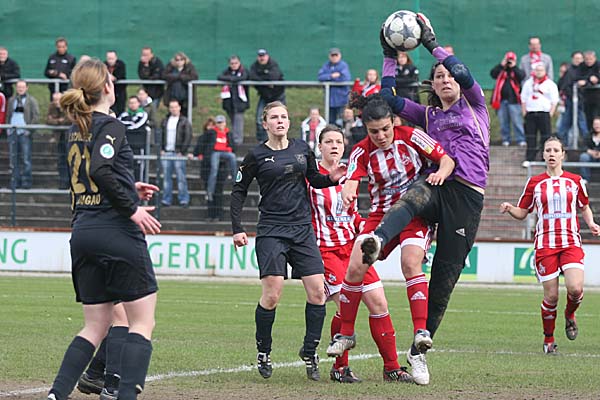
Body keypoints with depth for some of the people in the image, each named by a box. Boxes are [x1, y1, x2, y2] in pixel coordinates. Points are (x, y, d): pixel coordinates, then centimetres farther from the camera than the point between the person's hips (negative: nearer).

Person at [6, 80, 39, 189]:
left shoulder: (31, 101, 3)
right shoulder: (11, 100, 16)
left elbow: (36, 116, -1)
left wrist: (30, 129, -10)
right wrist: (7, 128, 9)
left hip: (25, 132, -4)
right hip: (13, 132, 4)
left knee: (26, 159, -6)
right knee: (13, 158, 4)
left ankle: (26, 182, -3)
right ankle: (15, 182, 7)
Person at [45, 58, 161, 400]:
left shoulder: (77, 130, 14)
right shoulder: (110, 126, -9)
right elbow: (100, 170, -25)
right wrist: (133, 208, -18)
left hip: (82, 231, 8)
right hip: (116, 231, -8)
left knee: (96, 326, 12)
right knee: (143, 322, -1)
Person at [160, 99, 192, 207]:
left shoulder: (184, 122, 2)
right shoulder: (165, 121, 15)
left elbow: (188, 137, -3)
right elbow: (160, 136, 18)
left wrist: (182, 151, -10)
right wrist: (161, 149, 5)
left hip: (178, 153, -4)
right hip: (166, 153, 4)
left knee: (181, 177, -6)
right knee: (167, 177, 4)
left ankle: (184, 200, -4)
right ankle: (166, 199, 7)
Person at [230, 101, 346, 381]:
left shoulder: (302, 149, 9)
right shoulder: (257, 155, 0)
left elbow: (314, 179, 21)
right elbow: (238, 192, 5)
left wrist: (331, 178, -1)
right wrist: (237, 229, -3)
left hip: (302, 229, 4)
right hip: (271, 231, -4)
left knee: (317, 292, -5)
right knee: (271, 295, -12)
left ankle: (309, 352, 8)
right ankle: (263, 352, 7)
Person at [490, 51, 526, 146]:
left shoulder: (517, 71, 10)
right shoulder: (500, 70, 14)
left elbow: (521, 76, -12)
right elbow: (492, 74, -5)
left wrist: (513, 67, -9)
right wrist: (501, 65, -8)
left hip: (513, 100, -3)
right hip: (501, 100, 3)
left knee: (517, 121, -7)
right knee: (503, 122, 5)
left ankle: (521, 140, -6)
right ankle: (505, 140, 13)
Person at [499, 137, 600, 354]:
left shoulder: (575, 181, 9)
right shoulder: (535, 183, 7)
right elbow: (522, 212, 12)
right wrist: (509, 209, -9)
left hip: (571, 243, 0)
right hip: (545, 244, 0)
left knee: (575, 289, -20)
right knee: (551, 297, -6)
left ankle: (569, 315, 15)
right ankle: (548, 340, 14)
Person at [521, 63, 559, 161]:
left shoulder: (550, 84, 3)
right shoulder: (528, 83, 13)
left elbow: (554, 101, -1)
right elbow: (523, 99, 15)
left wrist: (550, 114, -9)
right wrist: (524, 113, 6)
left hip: (544, 113, -3)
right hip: (530, 113, 3)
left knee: (546, 136, -4)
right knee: (530, 137, 3)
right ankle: (529, 159, 8)